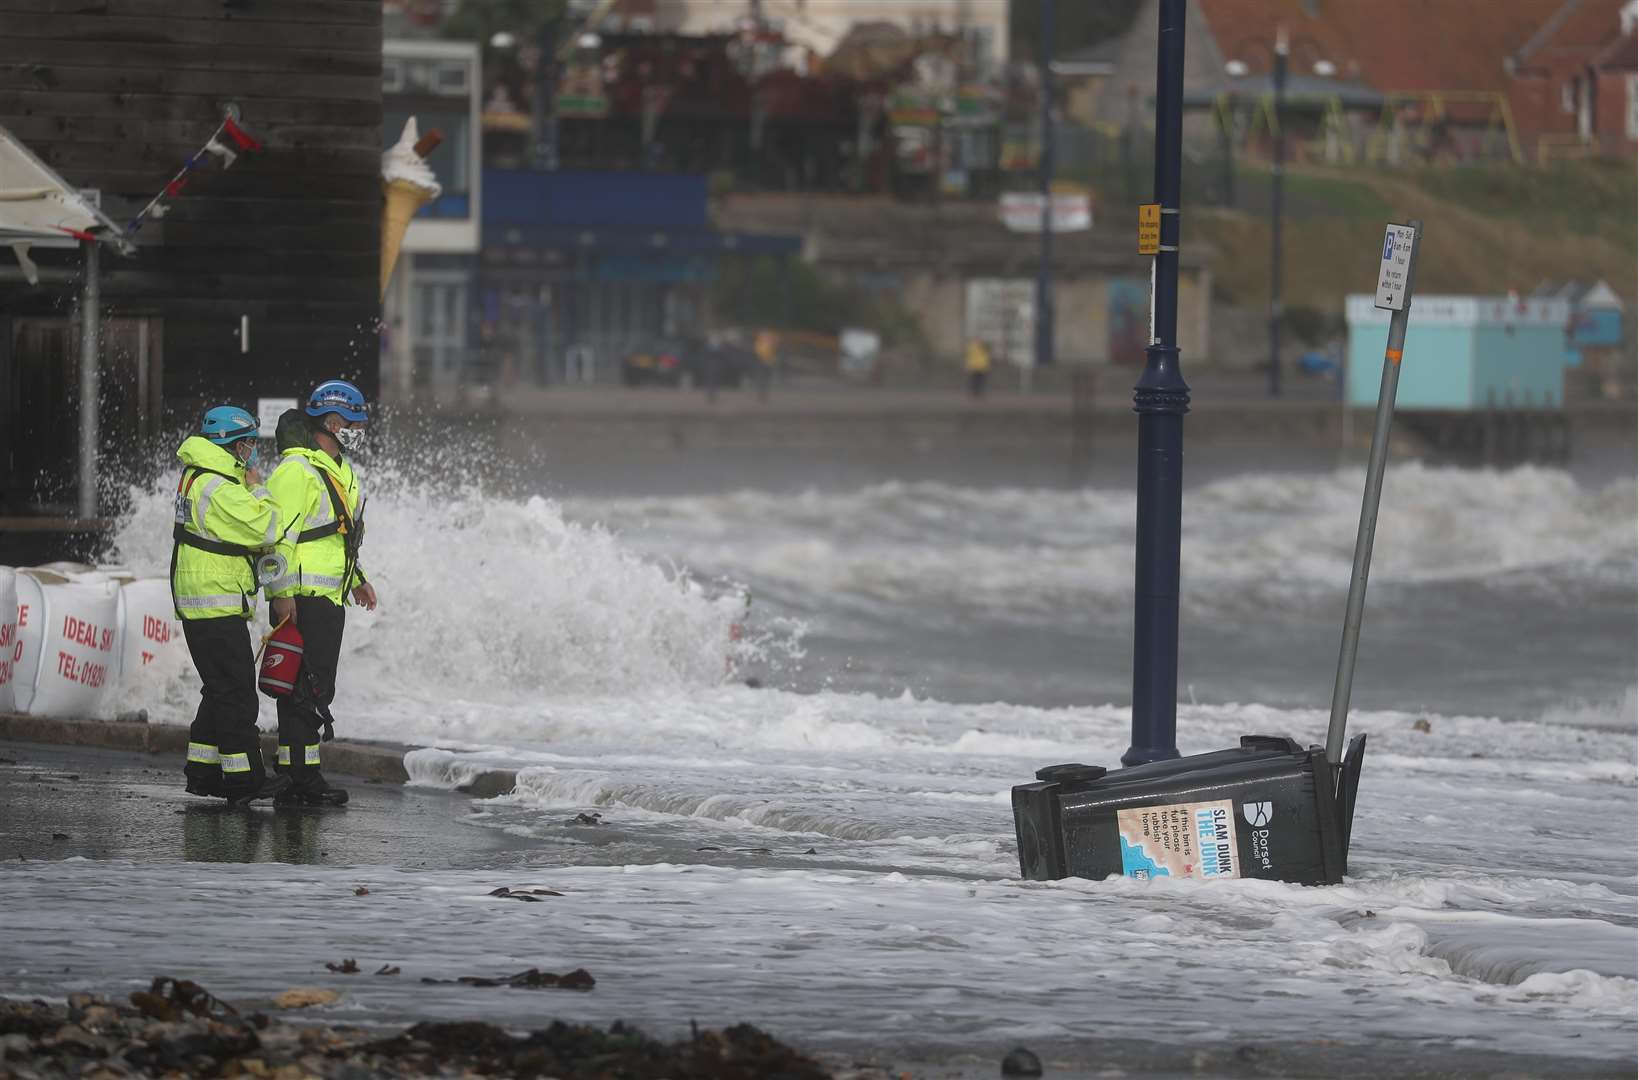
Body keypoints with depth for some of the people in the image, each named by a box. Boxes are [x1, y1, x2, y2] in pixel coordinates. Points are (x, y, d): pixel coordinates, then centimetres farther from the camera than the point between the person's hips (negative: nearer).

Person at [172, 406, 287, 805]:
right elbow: (265, 531, -22)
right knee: (236, 691, -8)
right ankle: (243, 777, -8)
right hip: (218, 604, -10)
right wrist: (256, 489, -7)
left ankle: (202, 770, 20)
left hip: (196, 603, 10)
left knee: (221, 688, 16)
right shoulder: (219, 489, -19)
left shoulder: (198, 479, 15)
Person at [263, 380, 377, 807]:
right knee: (306, 689, -11)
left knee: (318, 688, 11)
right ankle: (298, 779, -12)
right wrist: (283, 592, -21)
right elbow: (278, 534, -18)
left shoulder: (339, 470, 19)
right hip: (302, 597, -10)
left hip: (330, 596, 10)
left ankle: (304, 776, 15)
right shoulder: (297, 470, -14)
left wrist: (356, 579, 28)